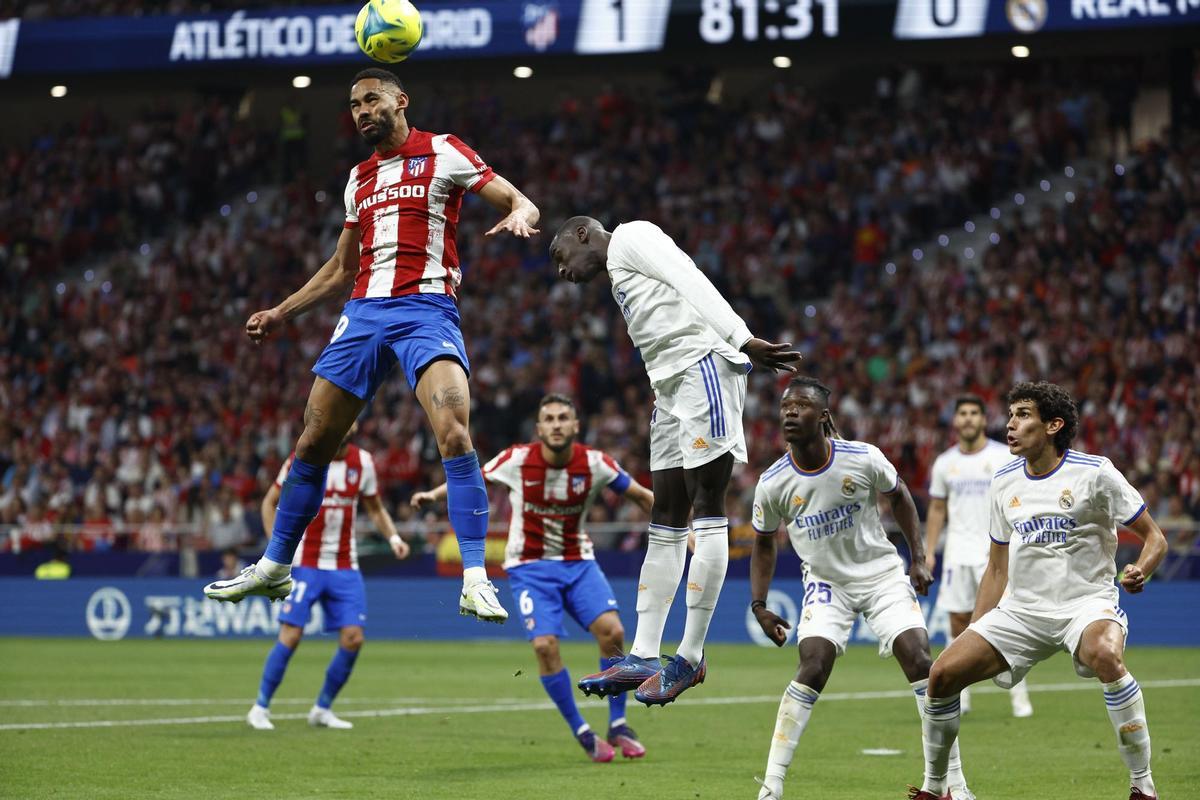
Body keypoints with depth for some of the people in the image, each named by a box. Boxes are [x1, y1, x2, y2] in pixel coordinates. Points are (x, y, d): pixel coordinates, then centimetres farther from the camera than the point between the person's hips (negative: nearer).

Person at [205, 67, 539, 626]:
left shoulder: (442, 153, 3)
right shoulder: (360, 178, 21)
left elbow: (520, 202, -2)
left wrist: (517, 216, -26)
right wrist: (282, 313, 25)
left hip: (426, 309, -6)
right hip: (365, 311, 6)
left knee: (453, 433, -25)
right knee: (313, 441, 8)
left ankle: (475, 579, -25)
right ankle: (274, 568, 22)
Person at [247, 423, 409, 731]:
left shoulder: (363, 462, 3)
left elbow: (375, 509, 15)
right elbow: (270, 502, 2)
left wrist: (393, 537, -3)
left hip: (345, 567, 4)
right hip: (306, 564, -4)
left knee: (353, 638, -5)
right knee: (290, 635, -11)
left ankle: (322, 709, 12)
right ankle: (260, 707, 5)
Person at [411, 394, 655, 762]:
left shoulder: (594, 463, -10)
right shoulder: (518, 459, -12)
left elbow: (639, 494, 1)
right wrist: (434, 494, -10)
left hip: (578, 562, 2)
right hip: (530, 566, -1)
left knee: (612, 631, -19)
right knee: (545, 645, -20)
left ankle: (618, 726, -3)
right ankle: (582, 734, -3)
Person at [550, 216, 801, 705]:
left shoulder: (631, 239, 2)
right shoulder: (619, 275, 30)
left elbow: (692, 284, -12)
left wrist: (742, 341, -24)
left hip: (703, 364, -10)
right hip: (671, 385, 10)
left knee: (706, 510, -9)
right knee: (665, 520, 7)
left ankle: (691, 658, -10)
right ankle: (643, 658, 7)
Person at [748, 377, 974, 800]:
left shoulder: (864, 459, -16)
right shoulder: (772, 484, -13)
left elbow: (899, 497, 5)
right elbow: (763, 543, 5)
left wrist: (919, 559, 0)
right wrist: (759, 605, -3)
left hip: (883, 574, 0)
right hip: (827, 582, 0)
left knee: (919, 659, -12)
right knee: (813, 666, -20)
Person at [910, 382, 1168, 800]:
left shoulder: (1095, 472, -8)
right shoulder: (1003, 483, 8)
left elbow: (1154, 537, -3)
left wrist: (1140, 571, -26)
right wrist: (973, 636, 13)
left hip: (1087, 602, -5)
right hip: (1021, 609, 5)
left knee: (1105, 655, -39)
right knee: (943, 673, -10)